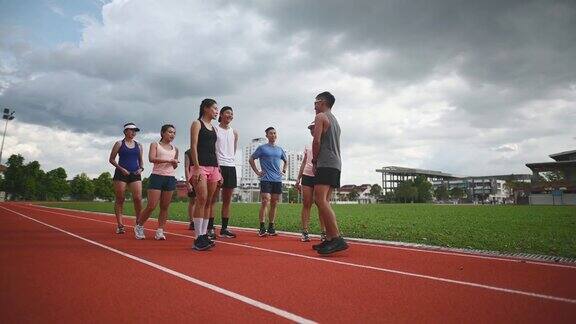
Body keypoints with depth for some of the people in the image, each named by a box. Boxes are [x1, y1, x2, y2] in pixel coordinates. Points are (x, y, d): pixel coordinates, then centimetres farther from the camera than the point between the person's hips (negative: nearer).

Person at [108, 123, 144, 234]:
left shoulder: (139, 145, 13)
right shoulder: (119, 144, 4)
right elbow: (111, 159, 3)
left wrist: (141, 168, 2)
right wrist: (121, 169, -9)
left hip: (135, 174, 2)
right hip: (121, 174, -2)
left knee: (138, 198, -8)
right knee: (120, 199, 1)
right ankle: (120, 225, 7)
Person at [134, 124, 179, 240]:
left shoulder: (175, 149, 17)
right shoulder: (155, 145, 5)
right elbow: (152, 158, -12)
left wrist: (175, 164, 2)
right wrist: (169, 160, -18)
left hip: (170, 179, 4)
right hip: (157, 177, -4)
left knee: (165, 207, 3)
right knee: (151, 206, -6)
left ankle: (160, 231, 10)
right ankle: (139, 226, 15)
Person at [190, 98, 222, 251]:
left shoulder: (213, 128, 22)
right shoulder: (197, 124, 3)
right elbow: (193, 146, -7)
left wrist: (218, 170, 16)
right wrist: (196, 167, -17)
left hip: (213, 167, 7)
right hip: (201, 166, -7)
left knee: (208, 201, 4)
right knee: (202, 199, -15)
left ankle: (204, 234, 7)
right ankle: (198, 238, -12)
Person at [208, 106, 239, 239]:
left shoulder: (234, 132, 16)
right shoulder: (214, 129, 1)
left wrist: (229, 159, 12)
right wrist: (216, 163, -18)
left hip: (231, 166, 6)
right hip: (217, 166, -5)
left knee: (227, 200, 7)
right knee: (213, 199, -4)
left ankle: (224, 228, 14)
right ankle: (210, 228, 0)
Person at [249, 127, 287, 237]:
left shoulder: (279, 149, 15)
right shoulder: (262, 148, 2)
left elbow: (286, 161, 30)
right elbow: (251, 159, 4)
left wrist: (283, 171, 16)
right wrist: (257, 172, -2)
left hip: (277, 180, 5)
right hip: (266, 179, -5)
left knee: (274, 204, 6)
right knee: (265, 202, -13)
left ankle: (271, 227, 14)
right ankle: (262, 228, -8)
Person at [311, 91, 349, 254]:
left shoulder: (320, 117, 0)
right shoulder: (335, 120, 28)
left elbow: (317, 140, -12)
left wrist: (314, 161, -1)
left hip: (326, 164, -10)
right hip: (336, 164, 10)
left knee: (320, 200, -19)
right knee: (324, 201, 9)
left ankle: (337, 238, -27)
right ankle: (329, 239, 7)